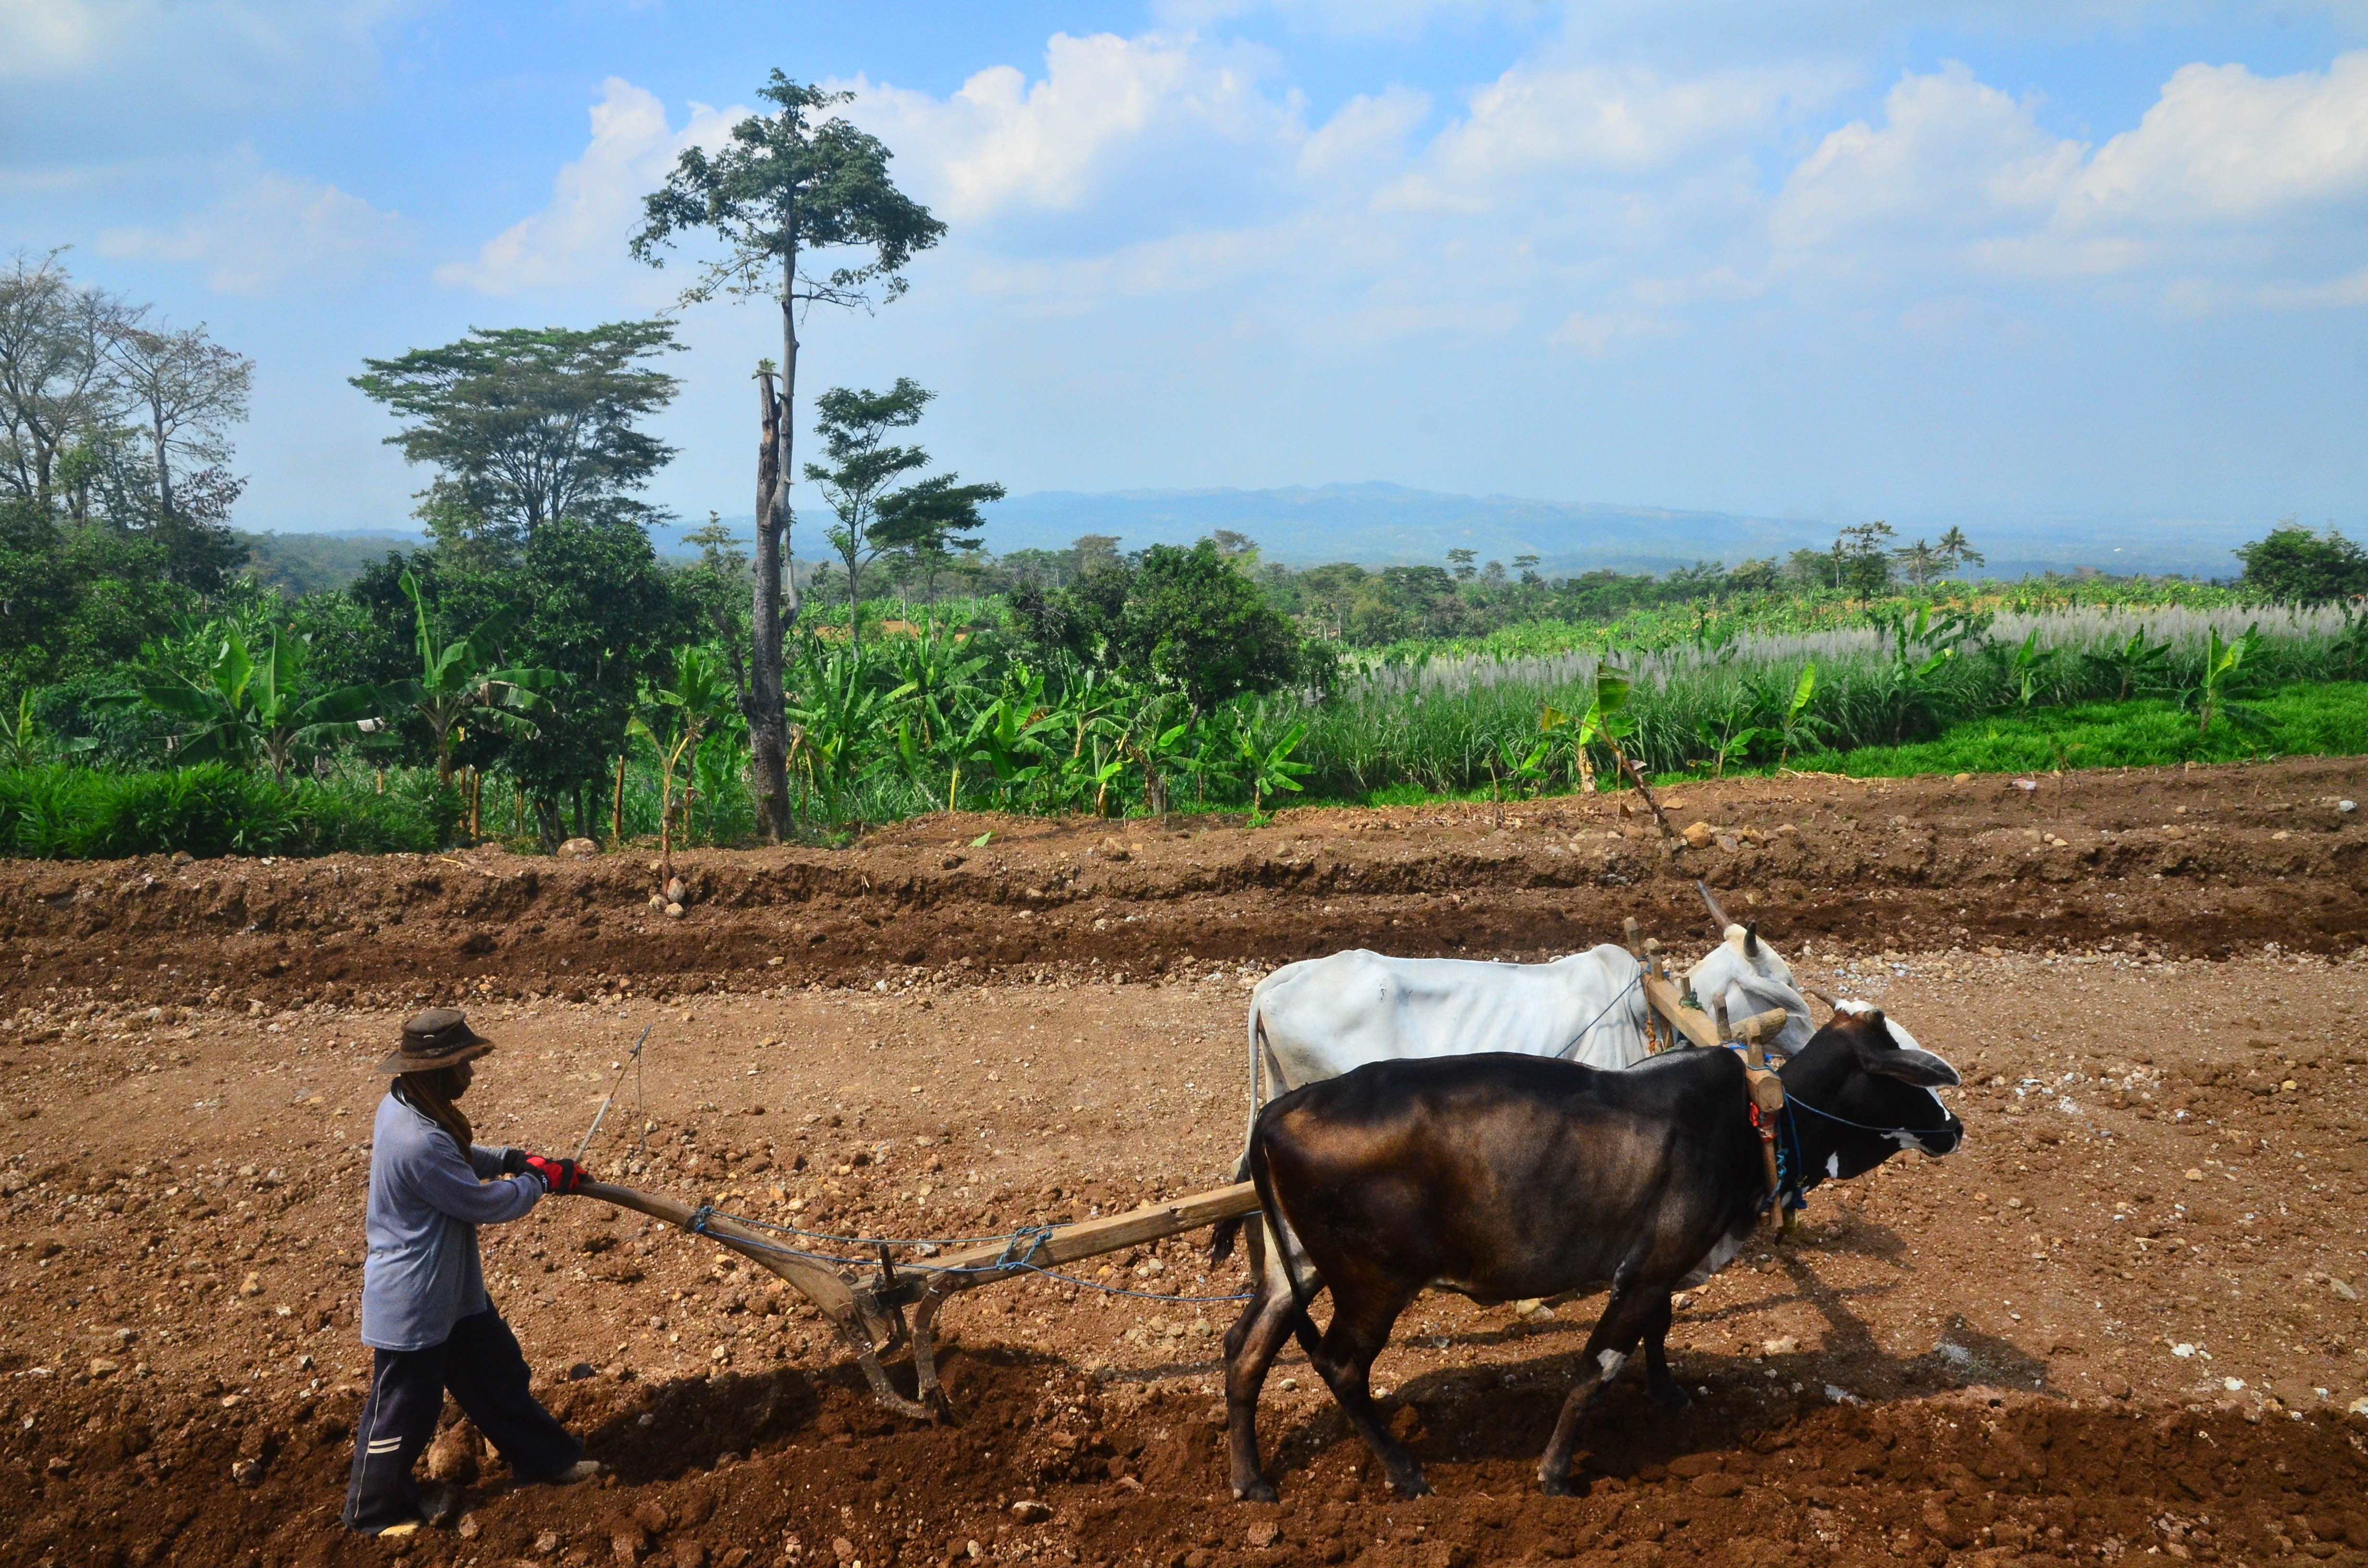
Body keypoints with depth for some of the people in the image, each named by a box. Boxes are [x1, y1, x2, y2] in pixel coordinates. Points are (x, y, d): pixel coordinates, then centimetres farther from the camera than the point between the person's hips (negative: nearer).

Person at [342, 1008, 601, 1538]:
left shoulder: (405, 1106, -4)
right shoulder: (418, 1143, -35)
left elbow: (458, 1159, 16)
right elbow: (486, 1203, -25)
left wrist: (511, 1160, 3)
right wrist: (543, 1181, -9)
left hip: (453, 1288, 10)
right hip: (413, 1300, -10)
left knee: (497, 1371, 21)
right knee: (404, 1406, 9)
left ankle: (544, 1457, 37)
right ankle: (376, 1510, 30)